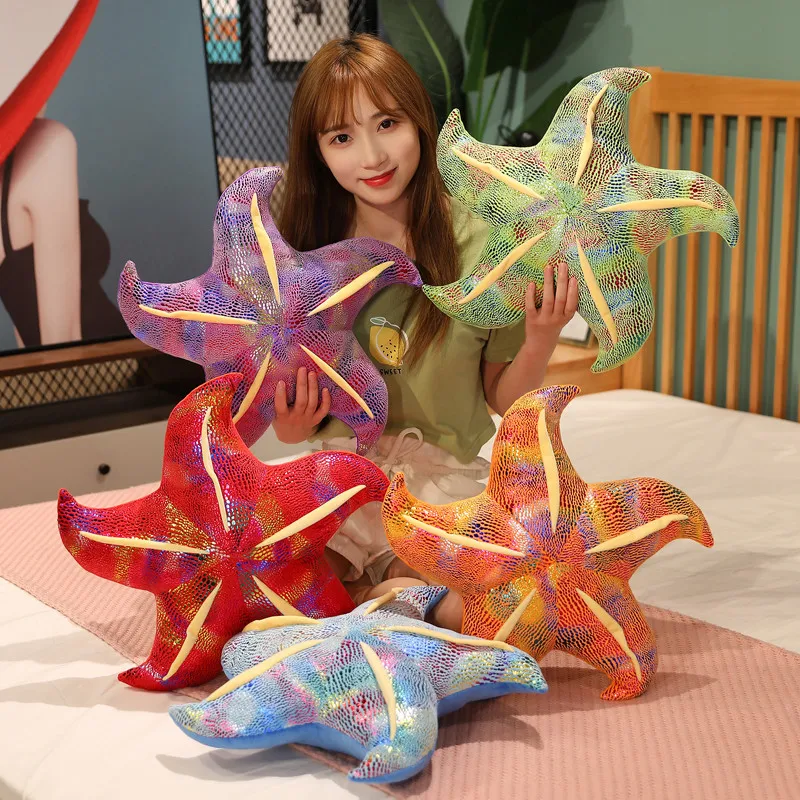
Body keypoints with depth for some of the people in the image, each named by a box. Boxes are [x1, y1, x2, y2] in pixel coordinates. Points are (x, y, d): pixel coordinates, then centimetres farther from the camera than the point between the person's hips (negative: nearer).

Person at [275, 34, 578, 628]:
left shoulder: (479, 244, -7)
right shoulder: (306, 257, 0)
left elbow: (506, 403, 1)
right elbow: (292, 424, 8)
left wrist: (540, 341, -19)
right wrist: (293, 424, -16)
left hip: (445, 476, -1)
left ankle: (378, 586, -1)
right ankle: (388, 586, -1)